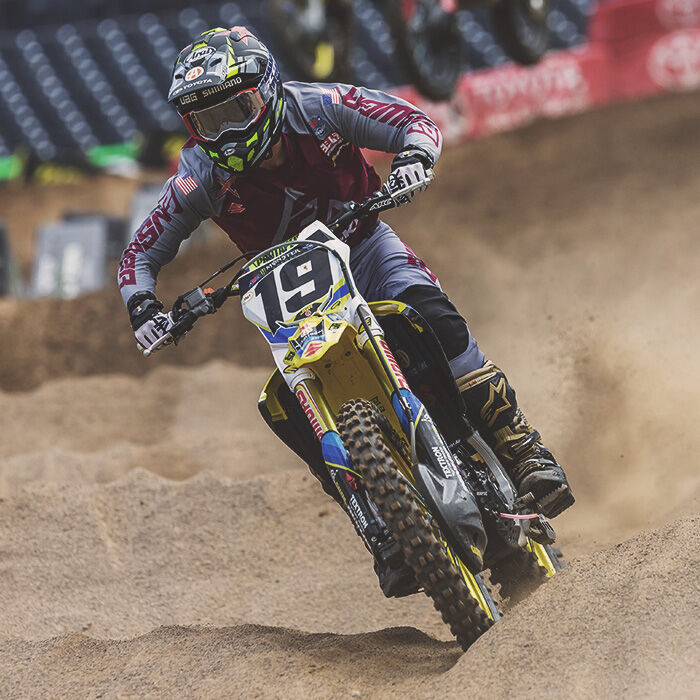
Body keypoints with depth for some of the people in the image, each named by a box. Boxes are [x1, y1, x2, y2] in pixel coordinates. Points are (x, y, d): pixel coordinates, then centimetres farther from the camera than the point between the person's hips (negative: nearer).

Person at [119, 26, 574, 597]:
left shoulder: (318, 109, -18)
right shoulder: (203, 176, -16)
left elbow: (417, 123, -13)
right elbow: (141, 253, -9)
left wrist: (413, 158, -36)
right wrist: (143, 310, -28)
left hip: (365, 246, -1)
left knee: (439, 324, -28)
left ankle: (525, 452, -23)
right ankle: (386, 535, -19)